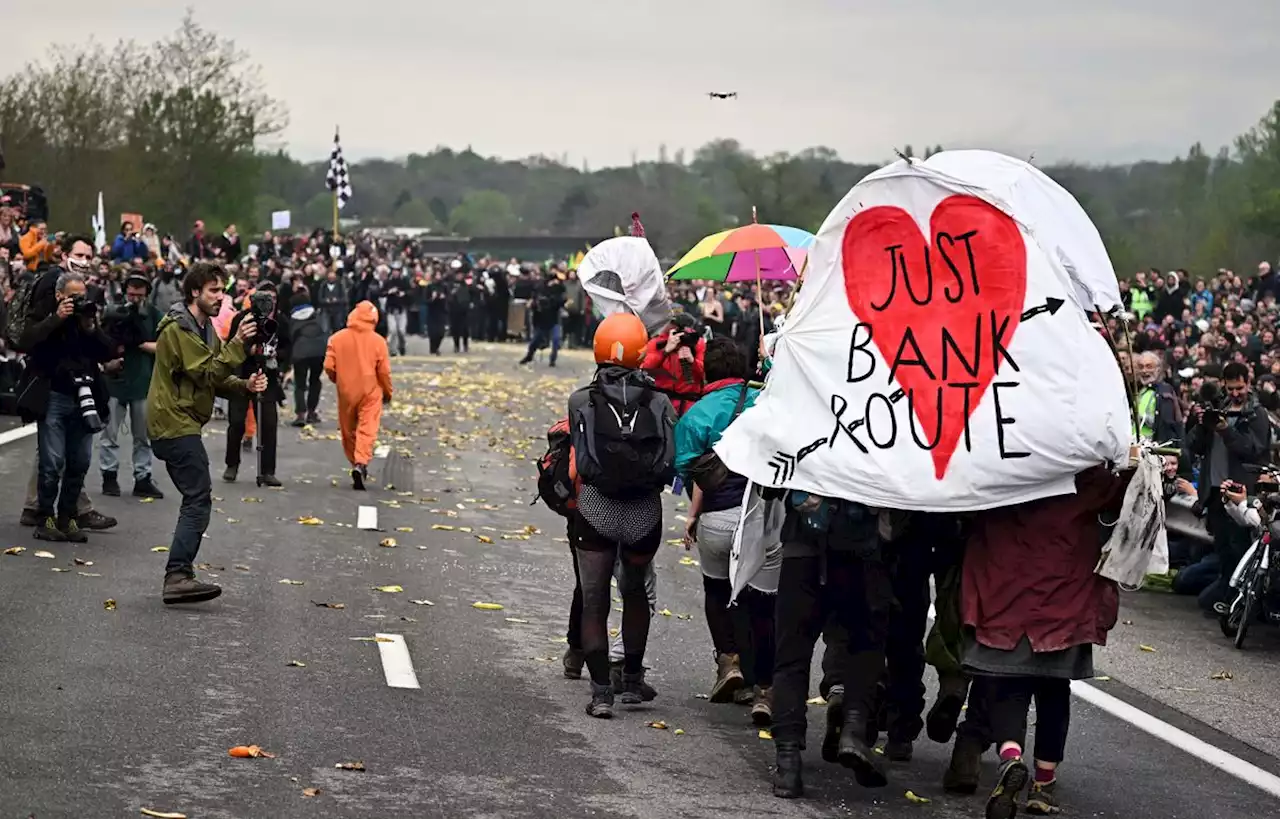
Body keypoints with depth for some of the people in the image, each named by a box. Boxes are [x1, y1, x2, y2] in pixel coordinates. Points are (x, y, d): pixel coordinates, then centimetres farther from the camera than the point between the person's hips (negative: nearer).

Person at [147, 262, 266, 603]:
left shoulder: (204, 328, 19)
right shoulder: (178, 329, -13)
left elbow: (216, 378, 16)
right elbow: (206, 373, -21)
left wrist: (244, 385, -3)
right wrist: (237, 344, -27)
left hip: (178, 424, 11)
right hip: (175, 423, -11)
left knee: (196, 500, 14)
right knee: (199, 500, -16)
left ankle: (179, 575, 18)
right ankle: (178, 576, -23)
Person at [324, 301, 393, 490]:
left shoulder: (336, 339, -4)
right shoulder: (378, 341, -7)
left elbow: (329, 367, -5)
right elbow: (384, 371, -4)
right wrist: (387, 392, 12)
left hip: (346, 392, 2)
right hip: (370, 393, -2)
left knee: (349, 432, 16)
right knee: (367, 430, -6)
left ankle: (356, 464, 23)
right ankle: (361, 464, -25)